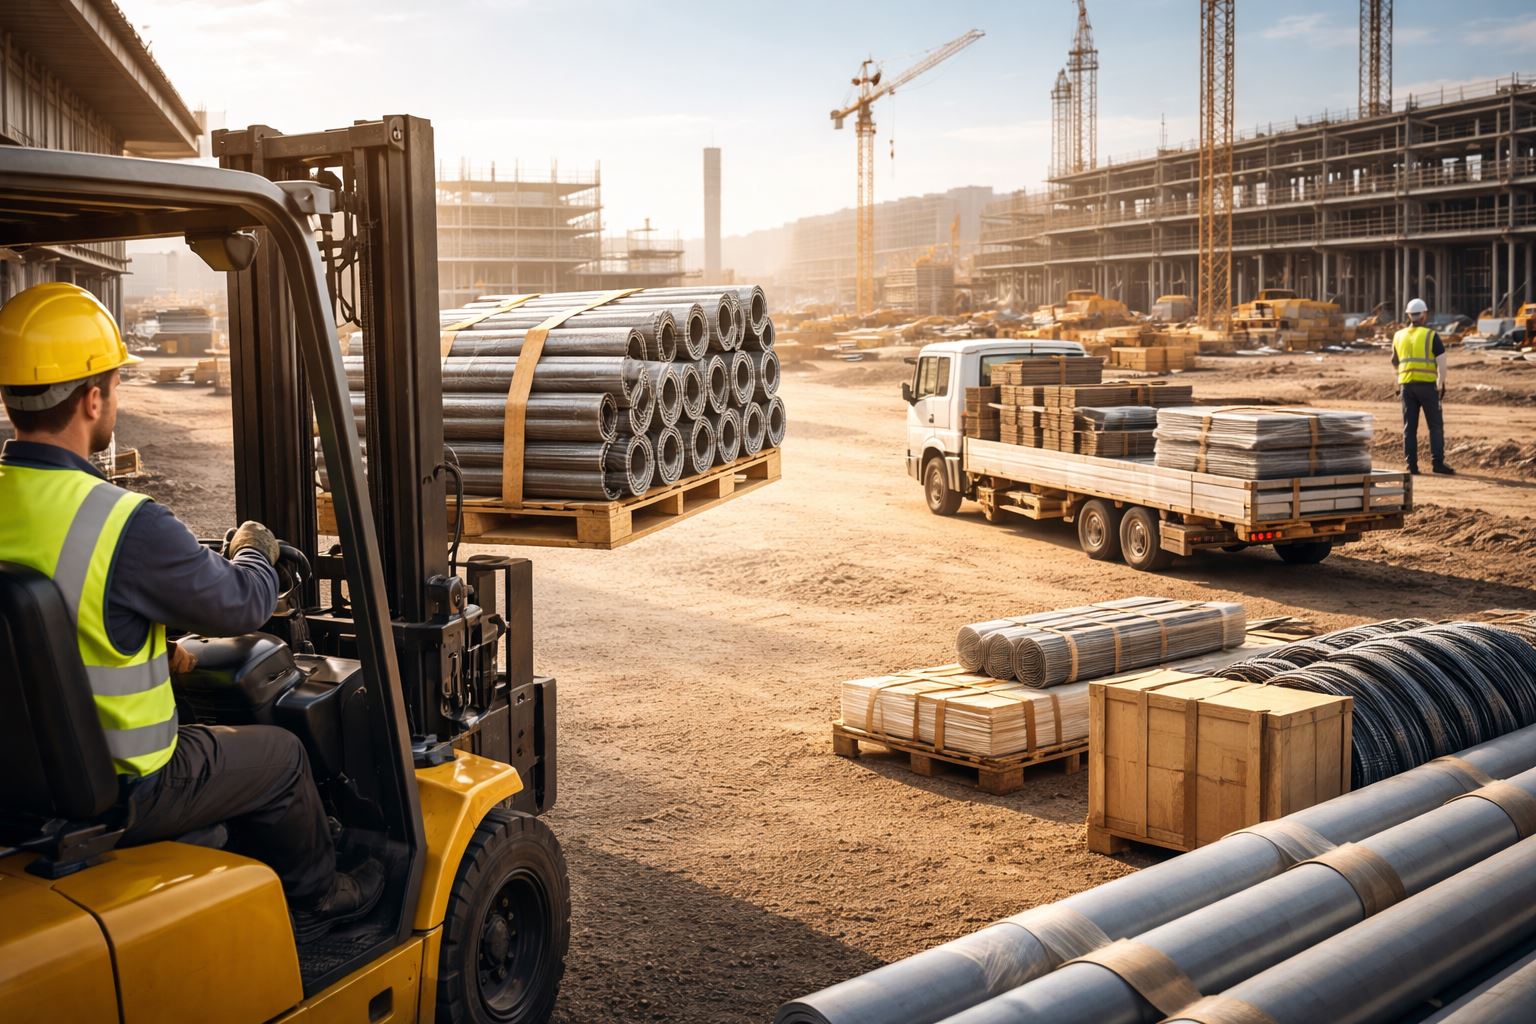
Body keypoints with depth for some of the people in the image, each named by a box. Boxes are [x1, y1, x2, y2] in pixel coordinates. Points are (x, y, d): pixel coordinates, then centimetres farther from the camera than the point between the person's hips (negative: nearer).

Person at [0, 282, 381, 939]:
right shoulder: (128, 527, -27)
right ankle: (315, 899, 40)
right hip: (115, 798, -7)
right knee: (279, 754, 18)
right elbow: (243, 606, -12)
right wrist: (254, 548, 9)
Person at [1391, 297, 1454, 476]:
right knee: (1436, 425, 3)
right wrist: (1441, 385, -10)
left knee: (1409, 427, 5)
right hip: (1427, 385, -3)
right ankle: (1437, 463, -4)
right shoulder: (1431, 335, -4)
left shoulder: (1399, 336, 9)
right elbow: (1442, 361, -12)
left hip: (1406, 385, 3)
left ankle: (1412, 465, 2)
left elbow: (1395, 361, 23)